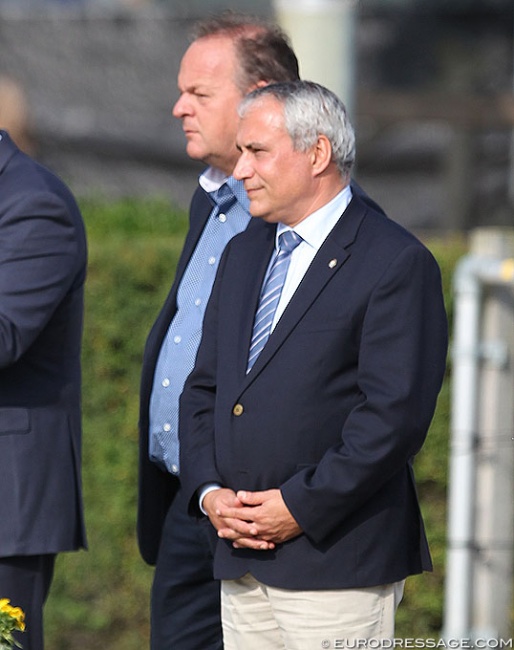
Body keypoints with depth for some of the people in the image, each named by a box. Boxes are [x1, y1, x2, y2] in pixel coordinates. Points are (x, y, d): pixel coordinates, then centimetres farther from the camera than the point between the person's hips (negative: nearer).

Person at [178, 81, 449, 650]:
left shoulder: (396, 264, -7)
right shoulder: (243, 255, 18)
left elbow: (396, 414, -14)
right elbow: (203, 389, 18)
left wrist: (301, 507, -15)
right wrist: (209, 491, 2)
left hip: (338, 557, -7)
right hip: (241, 558, 7)